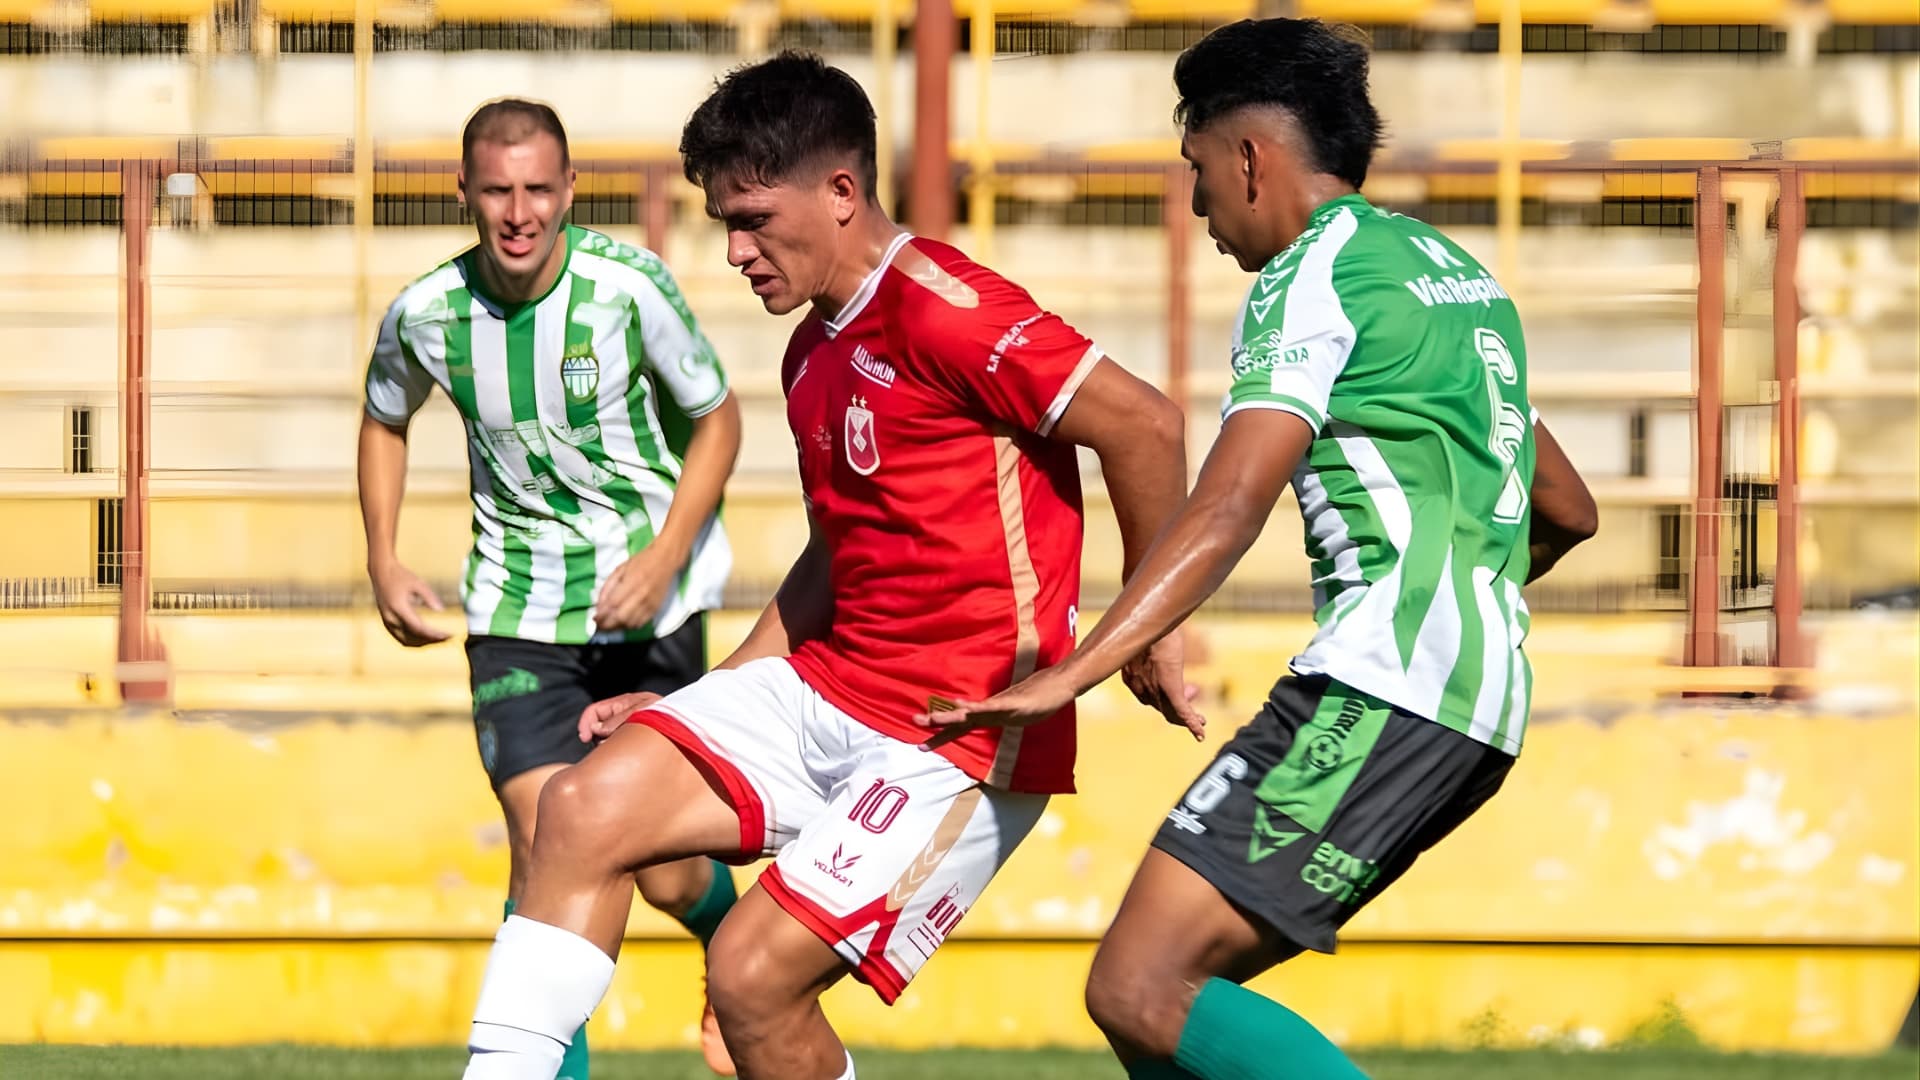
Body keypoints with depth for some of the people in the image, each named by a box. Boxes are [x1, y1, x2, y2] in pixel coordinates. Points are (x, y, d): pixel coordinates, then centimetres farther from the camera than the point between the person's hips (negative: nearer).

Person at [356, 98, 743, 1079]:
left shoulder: (628, 288, -18)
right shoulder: (424, 314, -10)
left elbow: (716, 419, -5)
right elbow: (384, 422, 13)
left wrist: (663, 561, -16)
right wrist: (382, 564, 3)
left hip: (651, 598, -1)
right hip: (518, 608, 1)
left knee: (665, 875, 4)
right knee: (542, 840, -15)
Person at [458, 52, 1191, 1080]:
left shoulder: (936, 309, -17)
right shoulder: (813, 354, 15)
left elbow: (1143, 423, -21)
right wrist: (710, 701, 21)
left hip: (962, 737, -9)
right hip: (827, 686, 9)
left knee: (752, 975, -15)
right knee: (587, 805, -8)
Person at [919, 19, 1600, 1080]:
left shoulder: (1311, 277, -5)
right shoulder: (1448, 268, 23)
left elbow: (1227, 508, -19)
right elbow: (1565, 511, 31)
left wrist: (1068, 676, -24)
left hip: (1383, 685, -10)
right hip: (1483, 702, 10)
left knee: (1141, 993, -15)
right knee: (1172, 989, 10)